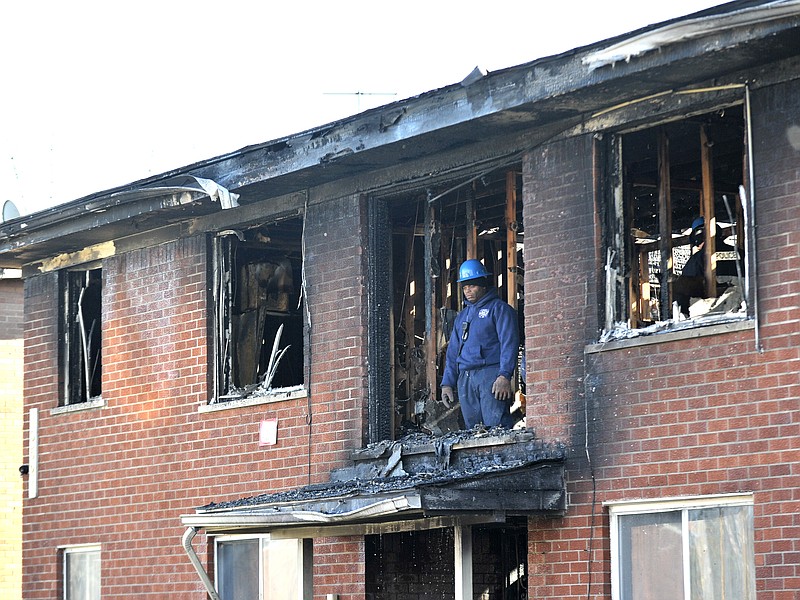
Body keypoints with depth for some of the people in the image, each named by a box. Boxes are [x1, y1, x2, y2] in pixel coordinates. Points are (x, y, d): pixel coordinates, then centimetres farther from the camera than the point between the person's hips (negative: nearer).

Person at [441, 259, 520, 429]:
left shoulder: (499, 309, 3)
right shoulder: (462, 316, 24)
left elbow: (509, 343, -7)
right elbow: (452, 352, 24)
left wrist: (504, 376, -19)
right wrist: (447, 383, 14)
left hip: (490, 373, -7)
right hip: (465, 379, 7)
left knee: (495, 426, -16)